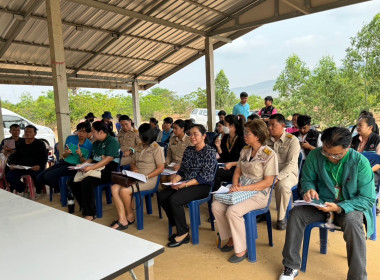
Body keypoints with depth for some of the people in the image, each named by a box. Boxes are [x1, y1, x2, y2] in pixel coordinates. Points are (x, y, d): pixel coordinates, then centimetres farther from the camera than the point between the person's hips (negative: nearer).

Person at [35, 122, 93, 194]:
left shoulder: (89, 145, -8)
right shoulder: (70, 138, 2)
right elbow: (64, 156, 8)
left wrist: (80, 155, -26)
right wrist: (66, 153, -16)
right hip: (64, 162, 5)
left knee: (48, 176, -24)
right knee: (39, 178, -7)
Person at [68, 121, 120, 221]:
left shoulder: (112, 141, -8)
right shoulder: (95, 143, 21)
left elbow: (108, 159, -19)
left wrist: (91, 167, -24)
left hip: (108, 170, -9)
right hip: (95, 169, 9)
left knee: (86, 182, -31)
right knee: (72, 181, -5)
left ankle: (90, 214, -20)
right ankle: (84, 207, 5)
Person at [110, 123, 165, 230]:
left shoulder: (156, 148, -5)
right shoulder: (139, 147, 18)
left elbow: (160, 168, -10)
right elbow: (133, 162, 24)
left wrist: (146, 177, -17)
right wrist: (134, 168, 0)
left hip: (149, 180, -7)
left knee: (124, 190, -27)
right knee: (114, 188, -15)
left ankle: (130, 217, -1)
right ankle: (122, 220, -16)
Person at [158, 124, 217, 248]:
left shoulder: (210, 152, -9)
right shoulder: (189, 150, 13)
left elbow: (205, 177, -16)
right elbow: (182, 170, 14)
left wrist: (186, 184, -23)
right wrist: (175, 180, -8)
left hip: (203, 186, -8)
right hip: (186, 183, 8)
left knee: (174, 200, -27)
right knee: (162, 196, -9)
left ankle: (183, 234, -8)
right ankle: (177, 226, 7)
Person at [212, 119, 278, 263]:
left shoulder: (269, 154, -11)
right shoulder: (245, 150, 10)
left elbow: (268, 182, -15)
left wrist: (243, 188, -21)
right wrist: (235, 185, -7)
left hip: (258, 194, -7)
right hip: (241, 190, 7)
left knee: (233, 211, -29)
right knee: (216, 206, -13)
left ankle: (241, 250, -8)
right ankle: (231, 238, 7)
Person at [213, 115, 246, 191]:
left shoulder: (241, 140, -8)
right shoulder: (225, 138, 11)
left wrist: (232, 164, -16)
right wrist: (218, 146, -1)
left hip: (236, 169, -5)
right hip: (225, 166, 5)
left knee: (216, 172, -28)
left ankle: (214, 192, -11)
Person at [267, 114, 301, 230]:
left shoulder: (292, 140, -7)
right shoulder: (266, 140, 7)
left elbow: (291, 163, -16)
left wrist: (277, 178, -27)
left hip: (288, 173, -4)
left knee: (282, 185, -36)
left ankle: (281, 217, -13)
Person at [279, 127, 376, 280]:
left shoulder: (360, 162, -18)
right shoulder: (315, 155, -11)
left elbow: (368, 199, -15)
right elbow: (307, 179, 5)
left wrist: (339, 207, -29)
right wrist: (310, 189, -21)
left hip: (349, 206, -2)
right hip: (321, 203, 3)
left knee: (352, 222, -36)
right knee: (296, 213, -23)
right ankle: (291, 267, -7)